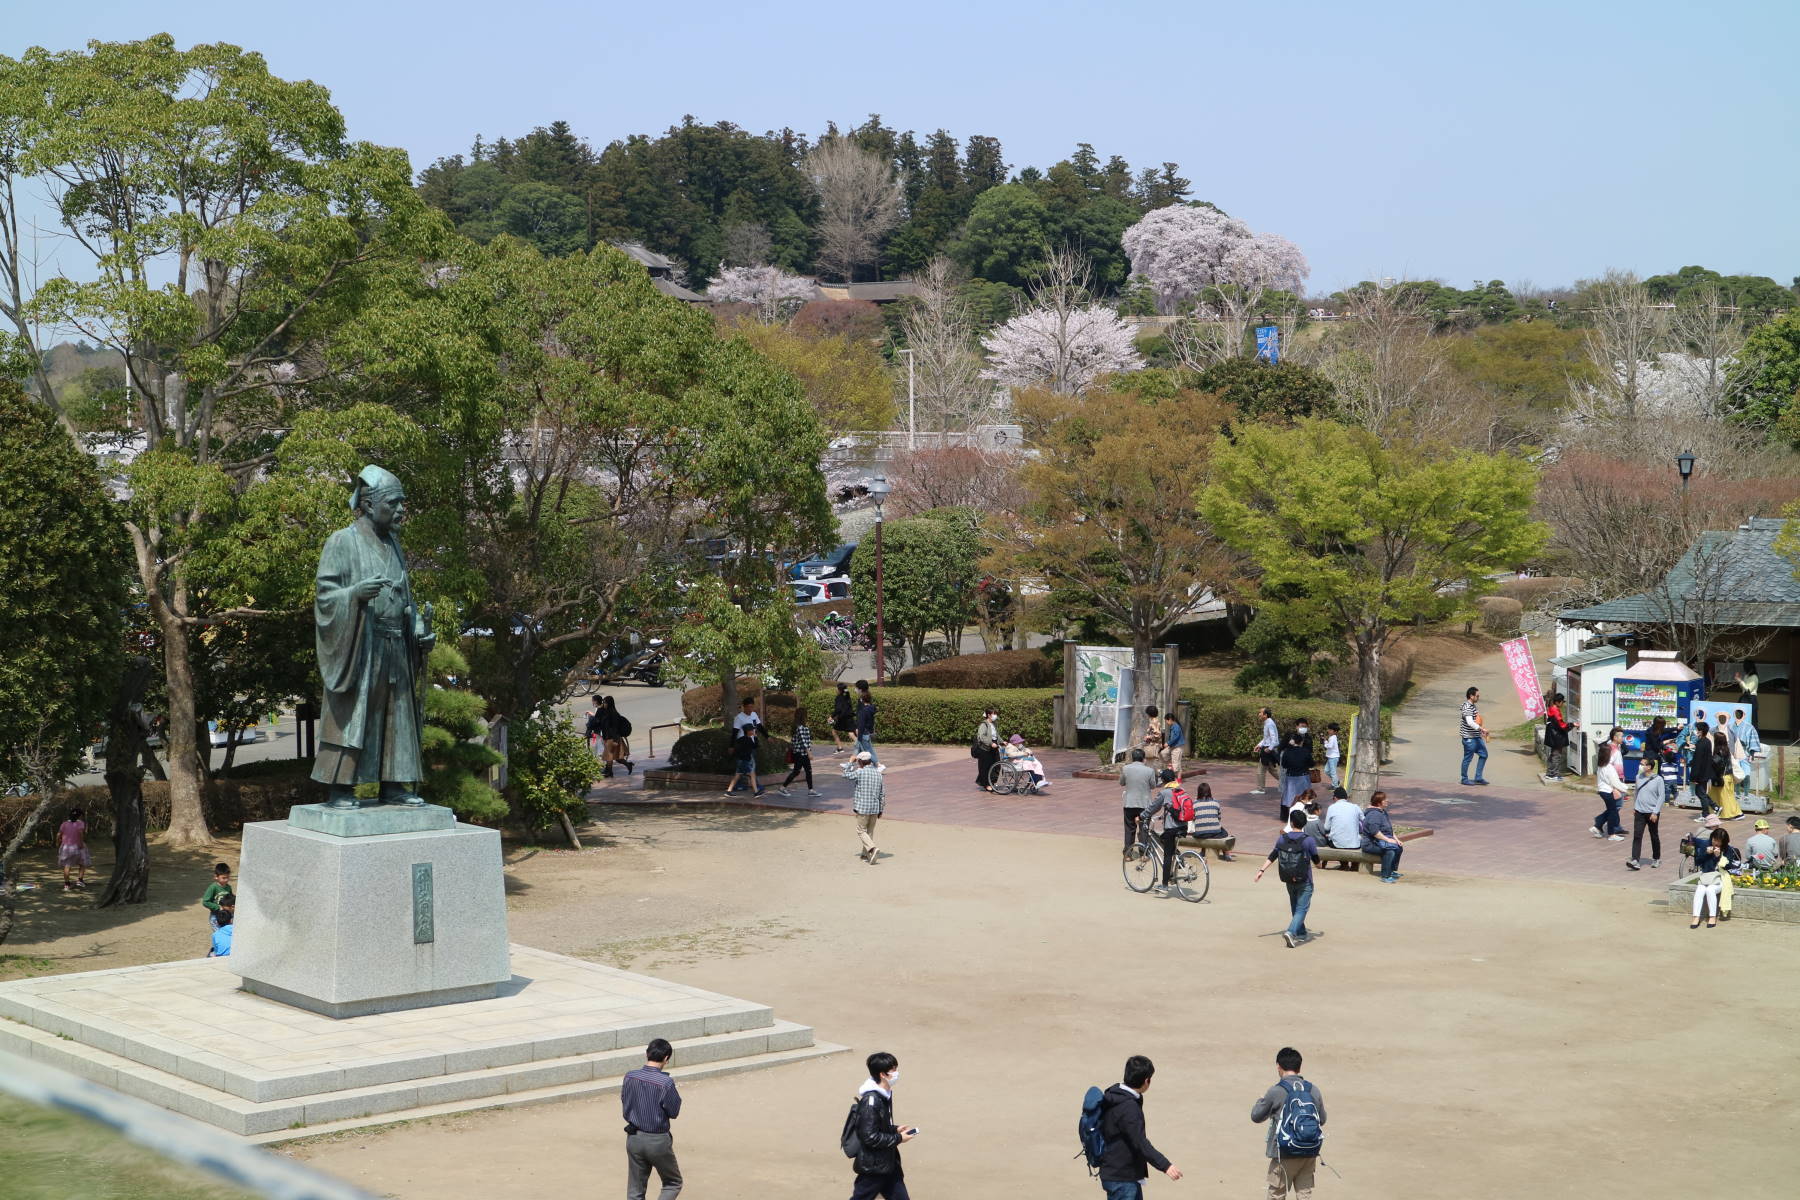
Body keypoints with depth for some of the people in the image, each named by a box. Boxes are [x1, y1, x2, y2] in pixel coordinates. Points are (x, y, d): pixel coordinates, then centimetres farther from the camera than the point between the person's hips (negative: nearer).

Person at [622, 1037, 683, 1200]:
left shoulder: (630, 1077, -6)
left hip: (634, 1138, 5)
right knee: (673, 1184, 15)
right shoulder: (666, 1083, -20)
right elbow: (674, 1112, -10)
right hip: (658, 1141, -4)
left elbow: (624, 1103, 6)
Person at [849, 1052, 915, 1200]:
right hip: (873, 1166, -9)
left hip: (888, 1163, 9)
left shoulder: (885, 1094, 4)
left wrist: (895, 1129, 1)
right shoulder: (871, 1101, -25)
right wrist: (898, 1138, -16)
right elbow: (870, 1137, -25)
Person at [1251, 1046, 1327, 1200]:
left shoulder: (1276, 1091, -11)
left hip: (1285, 1154, -4)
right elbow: (1321, 1120, 14)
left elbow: (1256, 1116, 1)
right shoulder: (1313, 1090, 3)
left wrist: (1260, 1101, 21)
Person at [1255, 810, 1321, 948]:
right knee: (1301, 909, -3)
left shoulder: (1282, 839, -4)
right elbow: (1316, 861, -3)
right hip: (1304, 881, -4)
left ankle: (1302, 934, 31)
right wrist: (1317, 864, 20)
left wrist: (1262, 870, 4)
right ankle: (1291, 932, -22)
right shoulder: (1308, 841, -13)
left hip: (1289, 880, 4)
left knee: (1295, 908, 20)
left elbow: (1272, 856, -3)